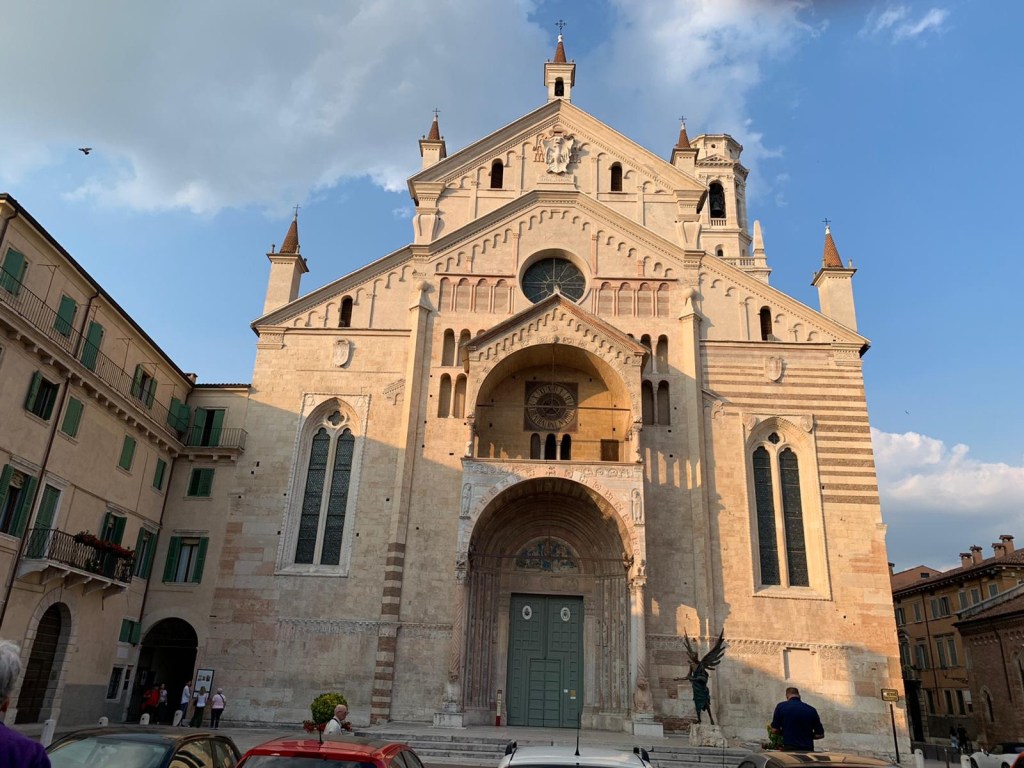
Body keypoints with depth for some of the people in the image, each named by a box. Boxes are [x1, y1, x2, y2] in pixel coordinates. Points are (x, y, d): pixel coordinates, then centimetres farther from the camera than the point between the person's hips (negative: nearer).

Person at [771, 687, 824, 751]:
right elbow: (820, 734, 9)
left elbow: (774, 730, 0)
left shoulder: (781, 706, 1)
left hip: (789, 748, -2)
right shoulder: (811, 710, 5)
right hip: (808, 749, 2)